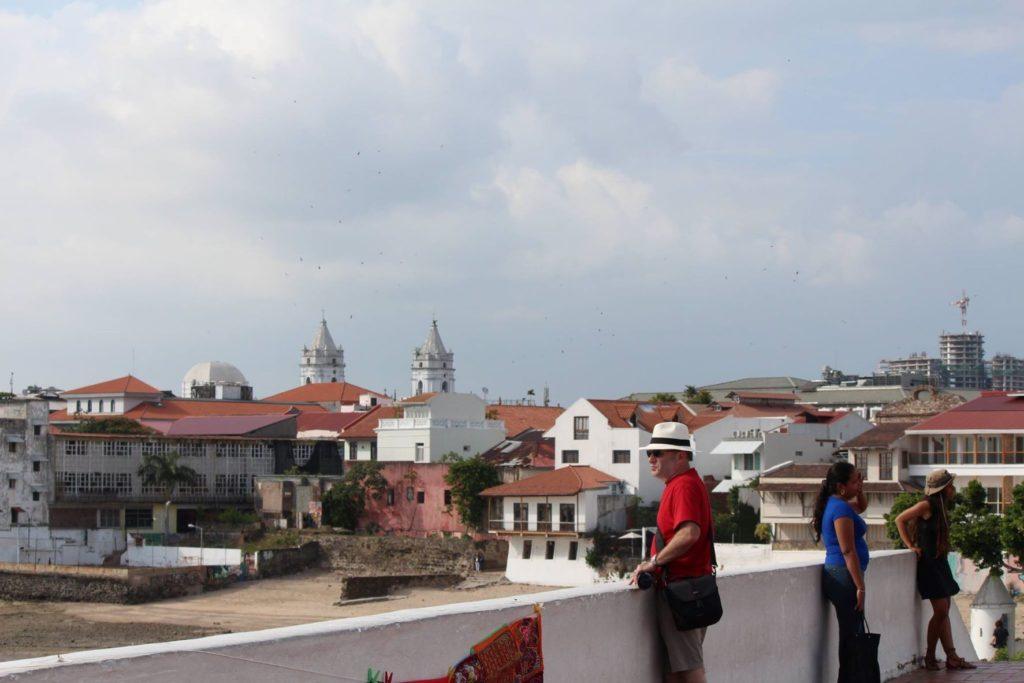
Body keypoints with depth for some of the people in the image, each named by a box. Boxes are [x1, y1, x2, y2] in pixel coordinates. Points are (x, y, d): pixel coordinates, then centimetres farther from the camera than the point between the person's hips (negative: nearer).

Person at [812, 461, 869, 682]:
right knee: (852, 635, -8)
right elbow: (848, 551, -18)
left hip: (837, 574, 10)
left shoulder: (835, 503, 14)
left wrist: (860, 489, 14)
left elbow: (861, 506, 35)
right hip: (844, 576, -10)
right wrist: (860, 586, -17)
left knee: (851, 635, 11)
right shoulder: (841, 508, -15)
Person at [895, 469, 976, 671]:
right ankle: (930, 658, 1)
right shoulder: (927, 506, -15)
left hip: (940, 562, 9)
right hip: (928, 562, -9)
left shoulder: (942, 507, 11)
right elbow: (900, 520, -11)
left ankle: (952, 657, 9)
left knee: (944, 611, 8)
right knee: (941, 610, -9)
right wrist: (910, 545, -11)